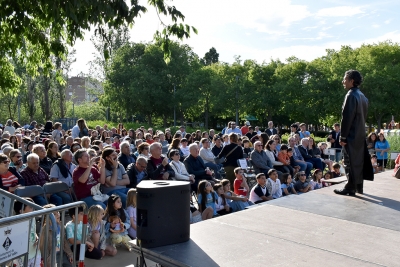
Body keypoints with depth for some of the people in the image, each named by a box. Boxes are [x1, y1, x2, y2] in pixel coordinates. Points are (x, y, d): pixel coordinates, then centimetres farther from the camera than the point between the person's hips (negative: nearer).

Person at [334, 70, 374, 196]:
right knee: (359, 161, 14)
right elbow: (363, 115, 17)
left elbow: (347, 117, -19)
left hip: (351, 136, -9)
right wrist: (360, 131, 19)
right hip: (360, 134, 9)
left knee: (350, 162, -3)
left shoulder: (351, 95, -15)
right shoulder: (362, 96, 12)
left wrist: (343, 137, -15)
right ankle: (359, 186, 22)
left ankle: (350, 188, 2)